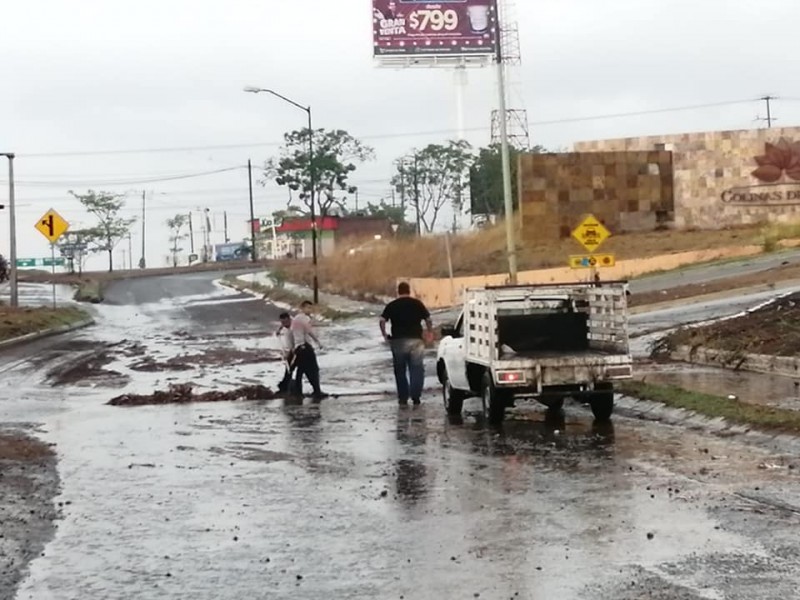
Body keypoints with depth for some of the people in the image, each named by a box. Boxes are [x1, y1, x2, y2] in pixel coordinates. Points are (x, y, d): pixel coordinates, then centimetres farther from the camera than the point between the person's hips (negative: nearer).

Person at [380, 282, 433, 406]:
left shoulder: (392, 305, 3)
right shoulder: (417, 304, 3)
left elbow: (382, 320, -5)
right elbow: (428, 319, 1)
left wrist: (384, 335, 6)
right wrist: (430, 333, 15)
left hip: (398, 341, 0)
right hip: (415, 340, 0)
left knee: (400, 371, 10)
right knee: (416, 369, 5)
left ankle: (403, 399, 10)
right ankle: (416, 397, -2)